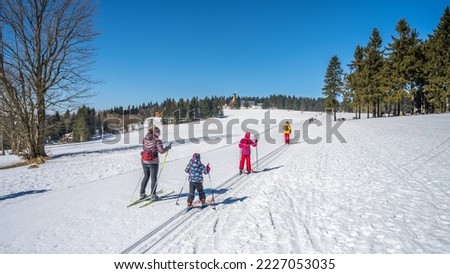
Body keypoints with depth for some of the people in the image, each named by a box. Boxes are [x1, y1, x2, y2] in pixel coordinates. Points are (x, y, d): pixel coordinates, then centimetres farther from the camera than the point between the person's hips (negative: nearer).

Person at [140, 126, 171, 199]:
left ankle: (142, 194, 24)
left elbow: (144, 148, 13)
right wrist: (168, 147, -3)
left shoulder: (145, 139, 3)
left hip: (144, 161, 5)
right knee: (154, 178, 9)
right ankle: (153, 194, 13)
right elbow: (161, 151, -18)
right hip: (153, 162, -5)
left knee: (146, 177, 21)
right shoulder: (157, 141, -15)